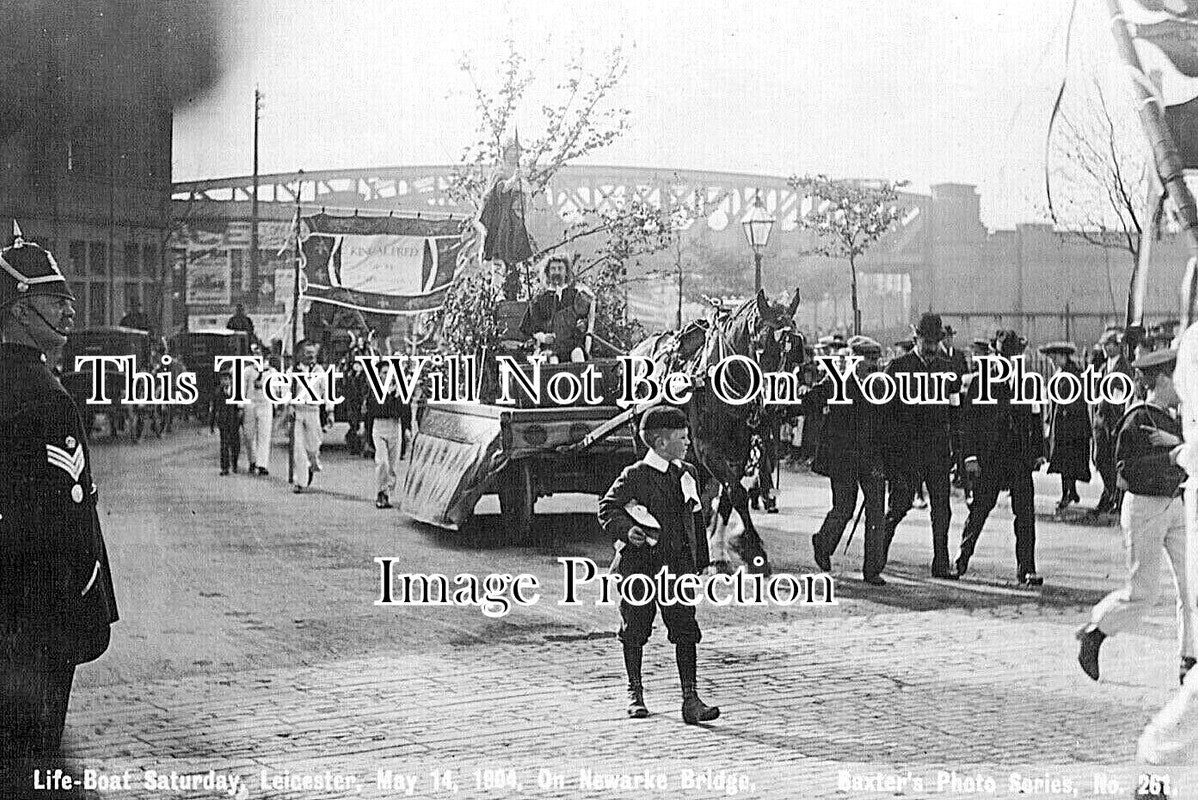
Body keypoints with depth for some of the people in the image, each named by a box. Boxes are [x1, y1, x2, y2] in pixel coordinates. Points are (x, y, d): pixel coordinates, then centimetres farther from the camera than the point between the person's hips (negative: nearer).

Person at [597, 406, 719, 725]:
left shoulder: (688, 474, 11)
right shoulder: (634, 476, -7)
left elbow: (696, 519, 18)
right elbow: (607, 508, -5)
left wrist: (701, 560, 18)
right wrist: (626, 529, -22)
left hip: (677, 566, 4)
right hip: (639, 565, -4)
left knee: (686, 629, -4)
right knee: (635, 629, 6)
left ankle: (690, 698, -3)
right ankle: (635, 692, 23)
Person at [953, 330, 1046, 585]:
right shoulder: (982, 382, -2)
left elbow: (1035, 419, 17)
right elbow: (968, 419, -3)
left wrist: (1038, 453, 12)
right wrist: (970, 455, -9)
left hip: (1021, 456, 3)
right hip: (989, 456, -3)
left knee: (1025, 512, -4)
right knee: (980, 509, 5)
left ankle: (1026, 569, -2)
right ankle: (963, 558, 25)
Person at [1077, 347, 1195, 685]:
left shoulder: (1170, 418, 11)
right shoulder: (1137, 420, -14)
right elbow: (1127, 472, -22)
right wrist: (1171, 457, -26)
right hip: (1144, 508, -8)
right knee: (1142, 593, -3)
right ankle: (1093, 634, 18)